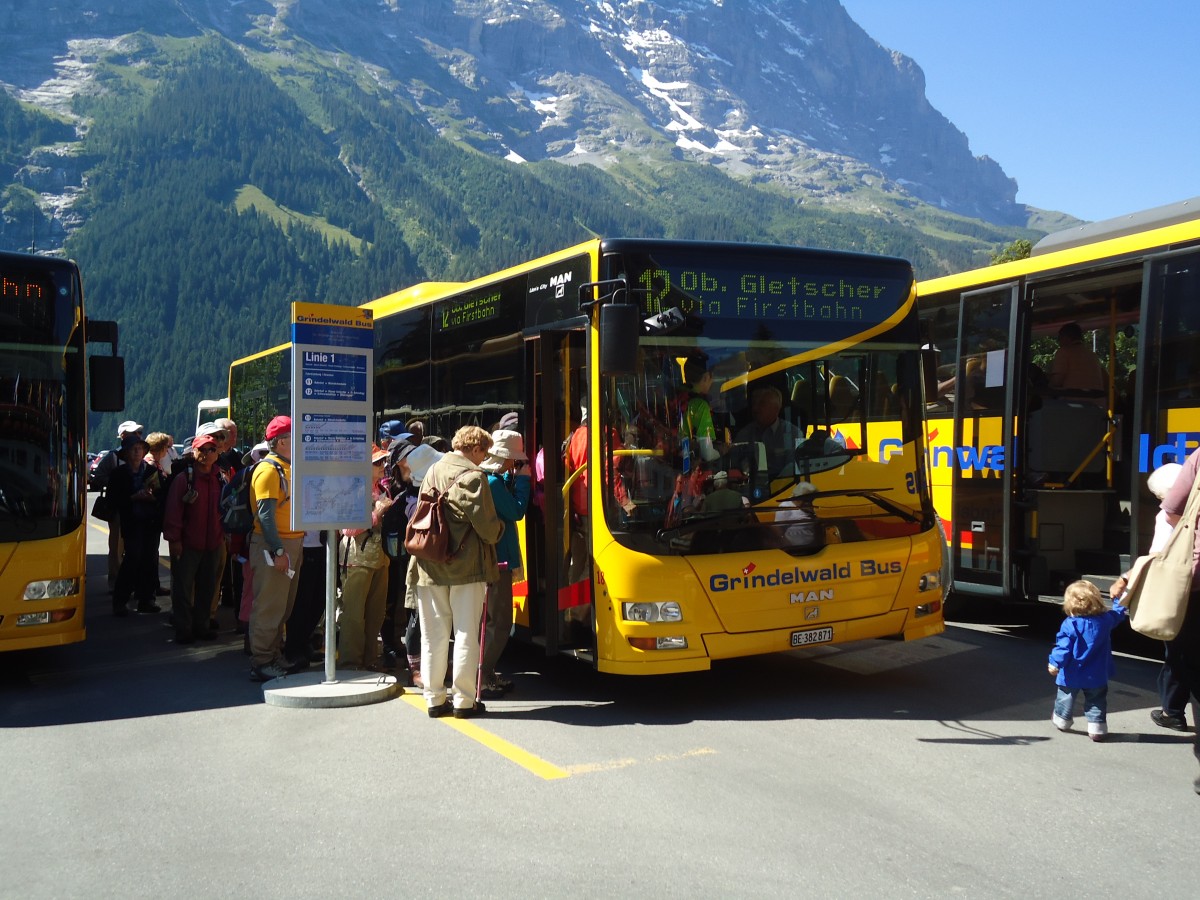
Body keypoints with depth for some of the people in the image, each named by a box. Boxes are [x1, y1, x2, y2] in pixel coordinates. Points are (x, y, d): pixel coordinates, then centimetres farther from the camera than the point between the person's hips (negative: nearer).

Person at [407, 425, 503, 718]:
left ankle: (434, 699, 15)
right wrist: (498, 529, 6)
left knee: (433, 634, 10)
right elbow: (486, 526, -14)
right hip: (466, 565, -5)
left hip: (430, 565, 5)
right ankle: (464, 700, 6)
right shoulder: (472, 476, -11)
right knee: (466, 633, 3)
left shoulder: (432, 471, 8)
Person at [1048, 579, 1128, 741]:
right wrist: (1121, 600, 32)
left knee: (1065, 698, 19)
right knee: (1096, 702, 11)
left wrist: (1055, 662, -11)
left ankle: (1061, 720, 35)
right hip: (1096, 676, 2)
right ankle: (1097, 728, 6)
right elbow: (1118, 613, 15)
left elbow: (1063, 647, -20)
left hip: (1071, 675, -2)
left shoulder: (1070, 625, -19)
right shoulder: (1105, 620, -7)